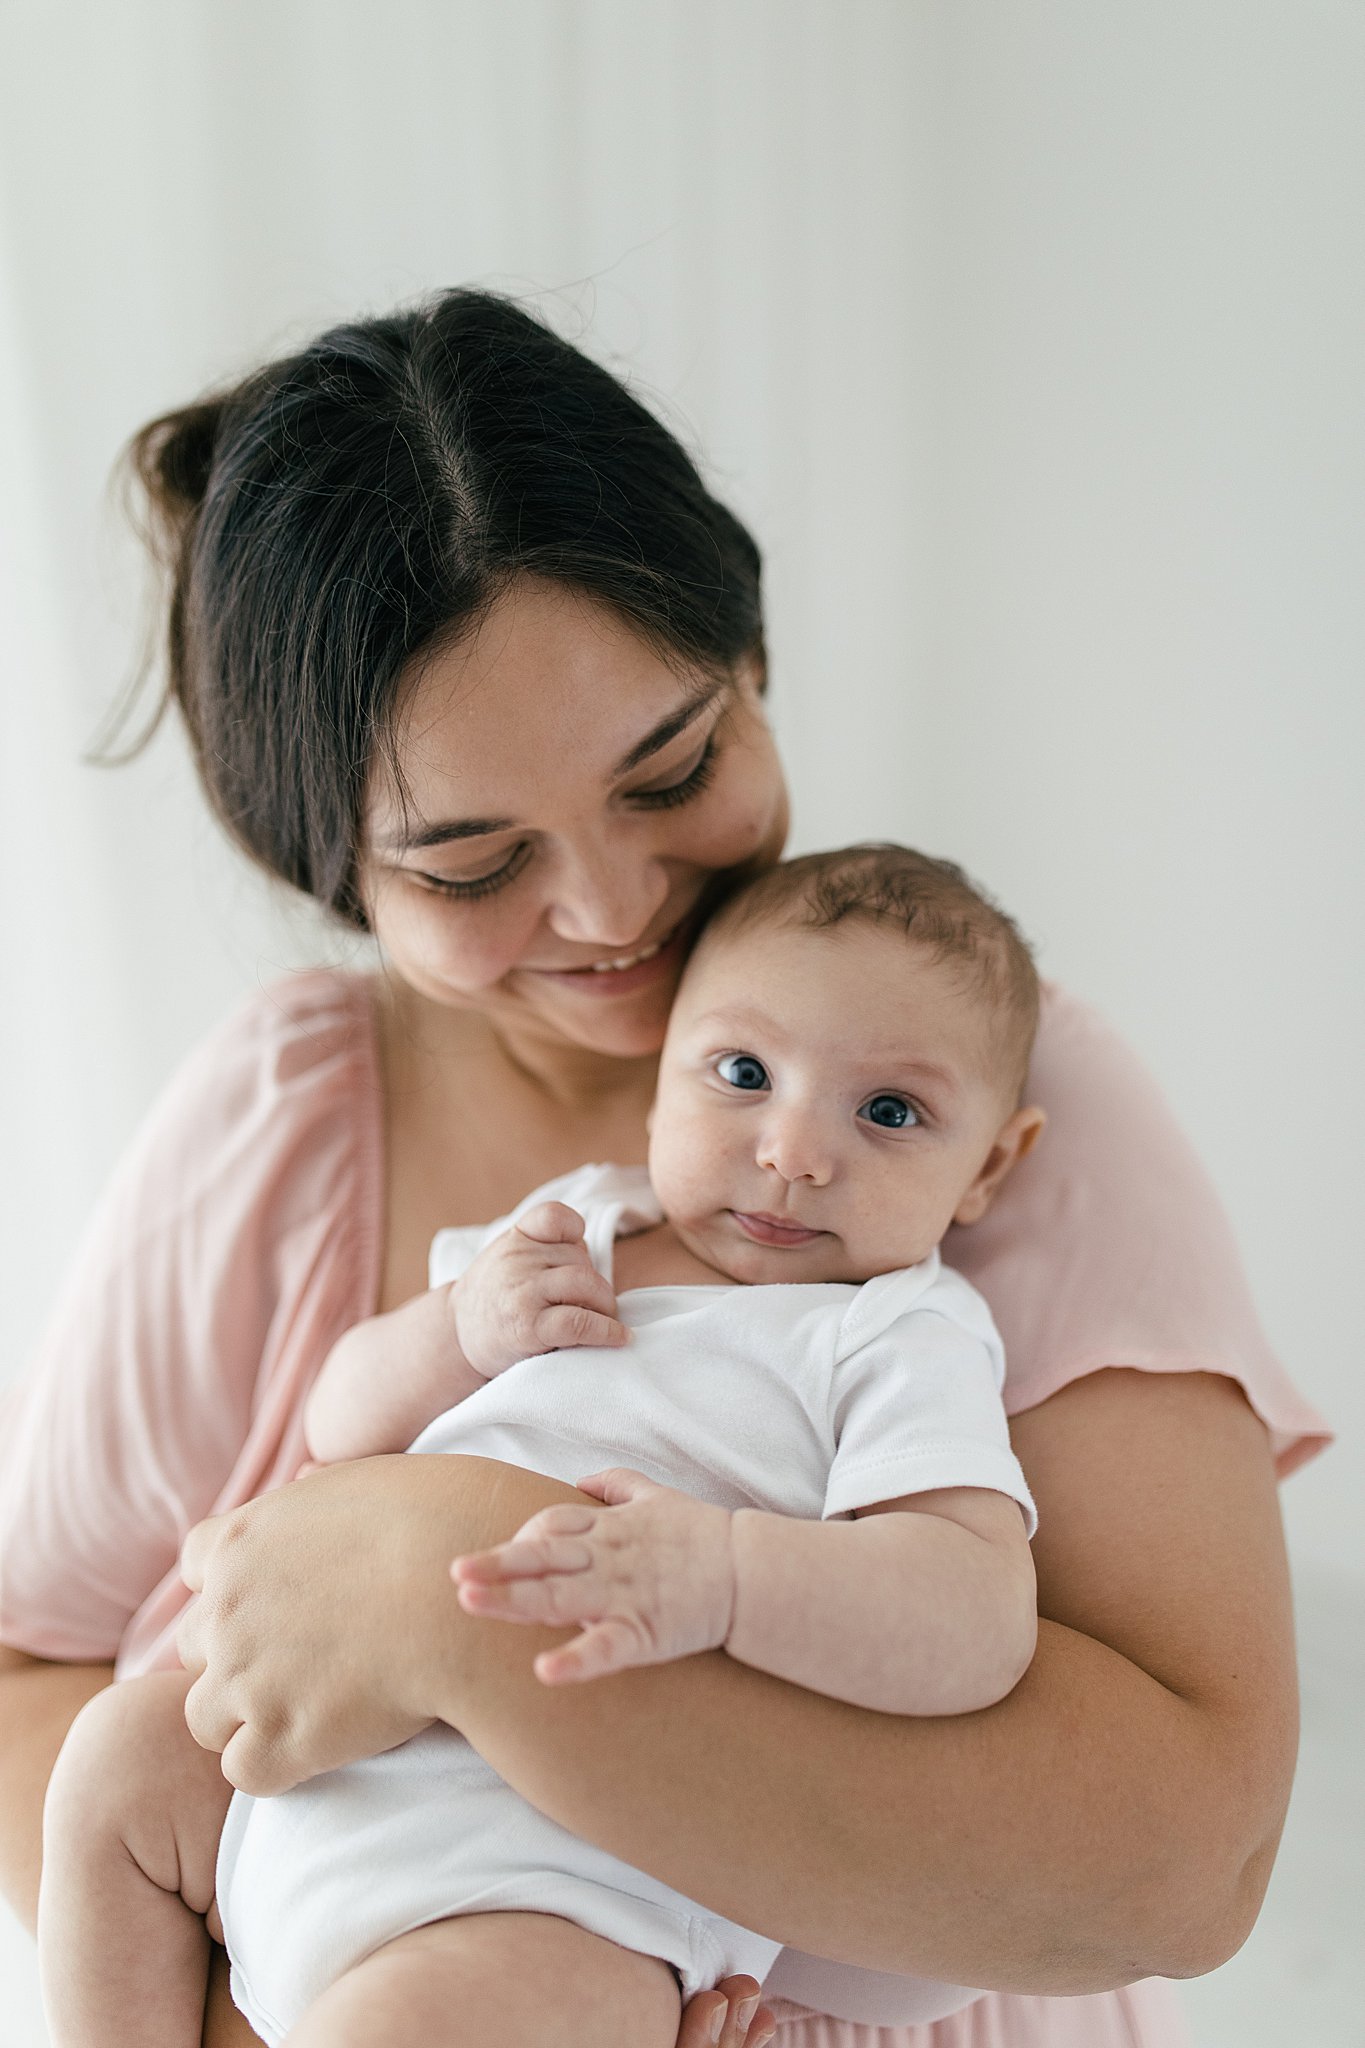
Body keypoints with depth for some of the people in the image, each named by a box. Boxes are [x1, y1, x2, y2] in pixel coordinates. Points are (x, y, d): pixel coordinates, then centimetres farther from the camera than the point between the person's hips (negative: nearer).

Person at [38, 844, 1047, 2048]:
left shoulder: (903, 1337, -6)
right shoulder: (570, 1230, 14)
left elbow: (980, 1619, -21)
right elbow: (341, 1425, 17)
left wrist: (719, 1571, -36)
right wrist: (457, 1332, -5)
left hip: (556, 1870, -8)